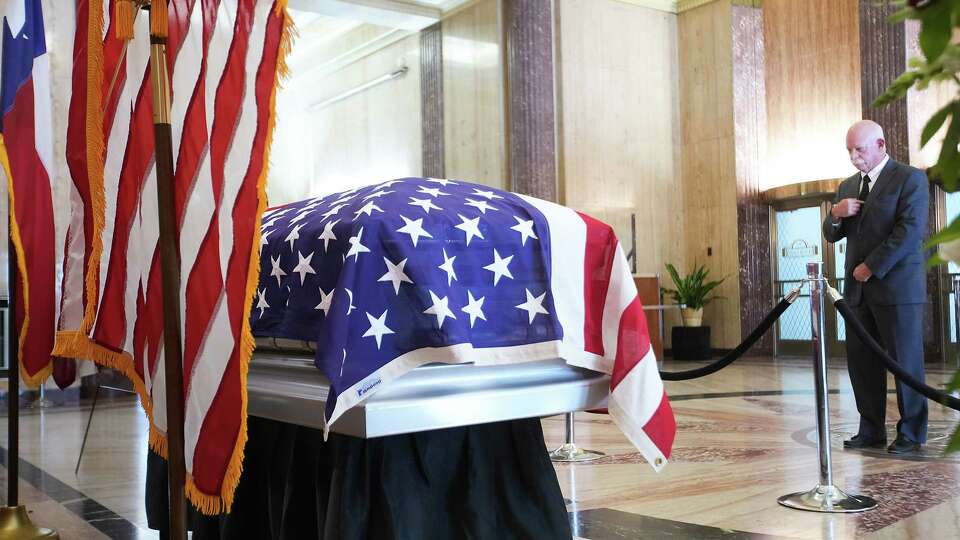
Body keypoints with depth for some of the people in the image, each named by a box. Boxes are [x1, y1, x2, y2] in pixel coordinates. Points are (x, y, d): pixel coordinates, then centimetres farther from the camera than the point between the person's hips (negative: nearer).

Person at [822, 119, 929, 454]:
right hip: (859, 289, 6)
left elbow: (909, 230, -14)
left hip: (897, 287, -6)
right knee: (861, 363, 6)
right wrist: (836, 214, -5)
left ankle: (911, 434, 10)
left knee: (905, 363, 0)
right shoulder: (848, 186, 16)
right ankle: (871, 431, 14)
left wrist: (872, 268, -14)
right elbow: (832, 235, 17)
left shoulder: (910, 178, -3)